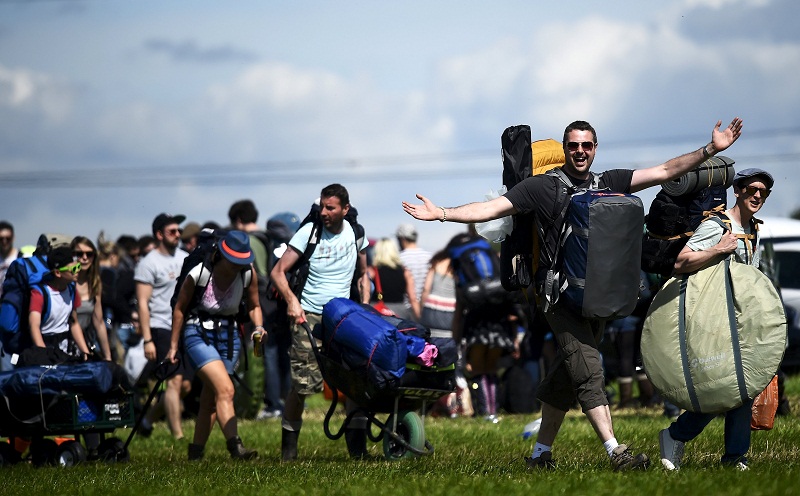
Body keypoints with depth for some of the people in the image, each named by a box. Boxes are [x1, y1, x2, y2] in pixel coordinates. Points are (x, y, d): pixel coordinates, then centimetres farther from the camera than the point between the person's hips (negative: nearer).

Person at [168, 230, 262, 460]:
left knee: (210, 399, 9)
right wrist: (173, 346, 3)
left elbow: (253, 306, 9)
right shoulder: (198, 274, -17)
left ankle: (196, 451, 20)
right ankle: (235, 446, -32)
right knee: (225, 389, -23)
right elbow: (179, 309, -3)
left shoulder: (248, 273, -7)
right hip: (198, 335, -5)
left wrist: (258, 327, -11)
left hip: (228, 336, 5)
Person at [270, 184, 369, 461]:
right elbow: (278, 272, -7)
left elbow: (362, 274, 20)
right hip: (309, 316, -3)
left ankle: (357, 443, 0)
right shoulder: (309, 232, -6)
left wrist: (365, 308, 6)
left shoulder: (355, 233, 6)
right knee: (301, 383, -8)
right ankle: (289, 444, 6)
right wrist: (291, 300, -22)